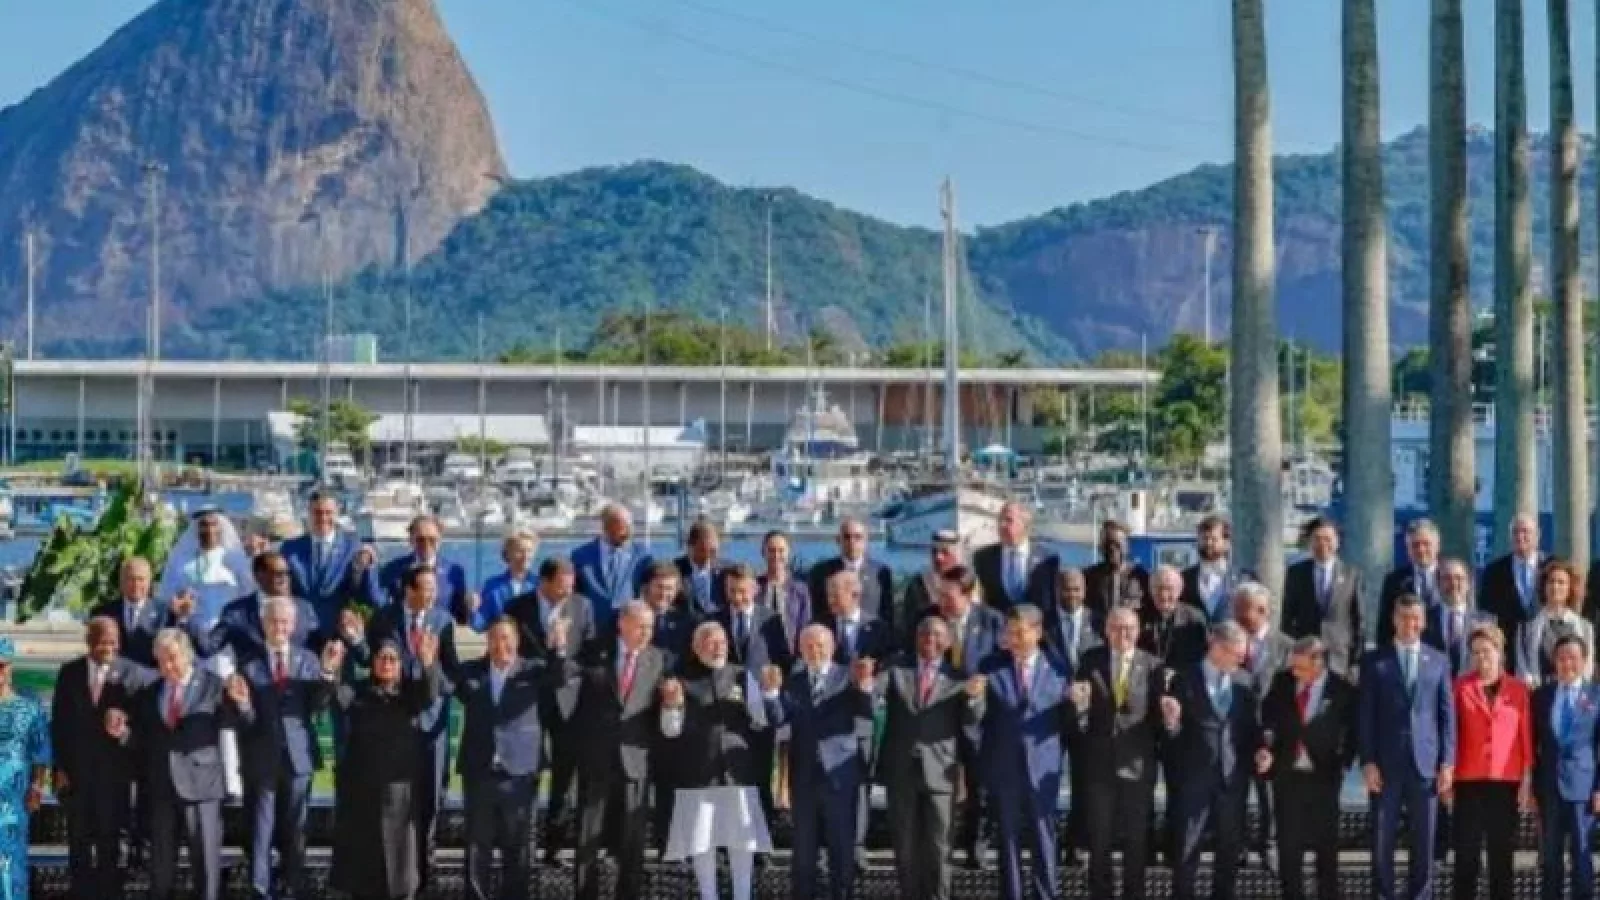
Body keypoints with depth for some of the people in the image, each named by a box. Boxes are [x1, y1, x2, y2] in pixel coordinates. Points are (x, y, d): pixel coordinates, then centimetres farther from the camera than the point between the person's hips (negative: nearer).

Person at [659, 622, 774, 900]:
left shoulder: (743, 676, 6)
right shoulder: (683, 680, 0)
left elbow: (760, 722, 4)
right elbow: (671, 730, -1)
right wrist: (671, 705, -19)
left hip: (738, 770, 1)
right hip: (698, 772, -1)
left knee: (742, 840, 5)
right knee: (701, 841, 3)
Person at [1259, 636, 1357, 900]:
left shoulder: (1342, 690, -8)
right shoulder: (1282, 682, 1)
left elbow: (1354, 732, 1)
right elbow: (1268, 715, 13)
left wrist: (1343, 764, -4)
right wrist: (1267, 744, -2)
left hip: (1323, 776, -2)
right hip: (1287, 774, 2)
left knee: (1325, 843, 6)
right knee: (1288, 842, 3)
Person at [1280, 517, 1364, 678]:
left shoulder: (1352, 574, 3)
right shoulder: (1295, 573, 6)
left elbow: (1358, 618, 4)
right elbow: (1288, 616, 9)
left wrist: (1357, 657, 1)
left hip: (1340, 657, -1)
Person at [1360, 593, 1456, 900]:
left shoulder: (1438, 661, 10)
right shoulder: (1374, 661, 5)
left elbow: (1447, 714, 8)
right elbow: (1366, 715, 2)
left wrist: (1447, 762, 0)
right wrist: (1368, 762, -6)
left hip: (1425, 762, 1)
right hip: (1386, 762, -1)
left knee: (1424, 842, 3)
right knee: (1382, 840, 0)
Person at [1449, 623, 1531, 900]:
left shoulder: (1518, 689, 4)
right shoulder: (1461, 687, 2)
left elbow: (1527, 738, 4)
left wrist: (1527, 781, 0)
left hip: (1506, 782, 1)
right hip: (1469, 781, -1)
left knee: (1502, 852, 5)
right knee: (1467, 852, -1)